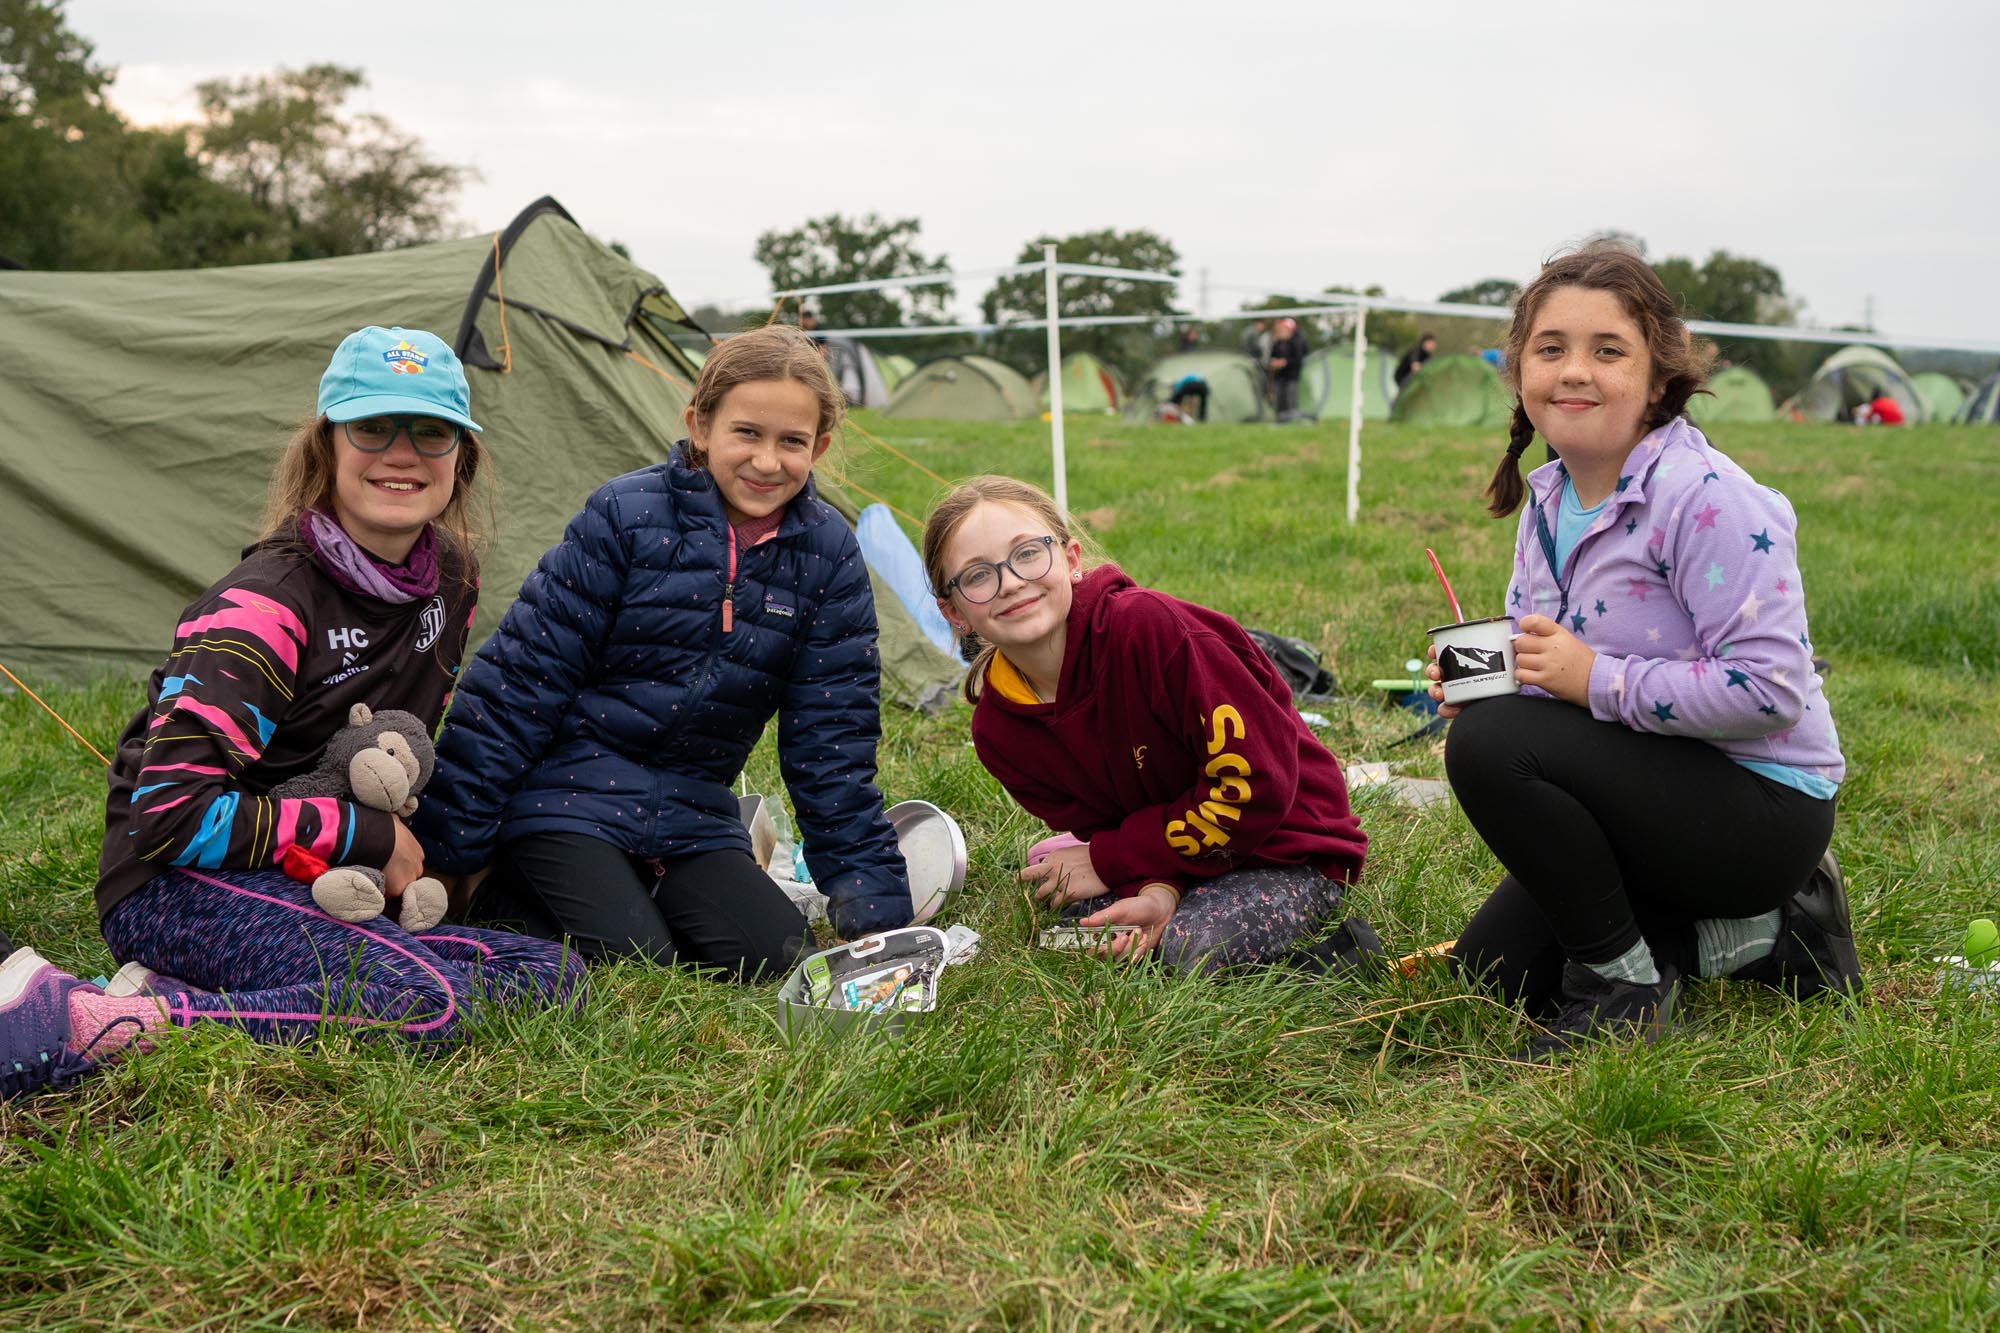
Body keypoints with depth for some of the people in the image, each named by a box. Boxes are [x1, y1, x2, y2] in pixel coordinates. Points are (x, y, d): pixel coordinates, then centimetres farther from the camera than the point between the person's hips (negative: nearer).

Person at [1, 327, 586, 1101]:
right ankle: (94, 1024, -28)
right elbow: (169, 811, -24)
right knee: (425, 1002, -32)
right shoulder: (270, 602, -17)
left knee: (550, 977, -13)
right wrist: (367, 837, -17)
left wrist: (409, 861, 10)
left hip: (315, 897, 9)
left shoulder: (449, 578, 6)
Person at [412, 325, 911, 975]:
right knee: (636, 964, -21)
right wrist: (444, 847, -10)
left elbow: (833, 739, 2)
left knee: (773, 957, -13)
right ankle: (501, 896, 7)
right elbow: (523, 677, -10)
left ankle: (633, 891, 13)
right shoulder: (627, 515, -12)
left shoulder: (829, 556, -2)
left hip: (690, 811, 4)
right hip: (570, 790, -4)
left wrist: (873, 899, -2)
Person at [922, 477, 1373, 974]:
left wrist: (1108, 862, -18)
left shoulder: (1149, 626, -28)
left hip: (1292, 850, -7)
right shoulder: (996, 733, -8)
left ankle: (1333, 944, -3)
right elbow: (1101, 830, -2)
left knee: (1192, 944, -28)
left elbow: (1256, 783, -26)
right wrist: (1156, 890, -27)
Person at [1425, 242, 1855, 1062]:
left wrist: (1596, 679, -27)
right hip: (1658, 791, 9)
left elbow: (1769, 689, -29)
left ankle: (1624, 981, -9)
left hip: (1763, 809, -9)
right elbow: (1545, 661, 14)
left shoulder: (1706, 501, -22)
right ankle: (1757, 933, 14)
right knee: (1490, 967, 9)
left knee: (1490, 747, -27)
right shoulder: (1547, 500, 5)